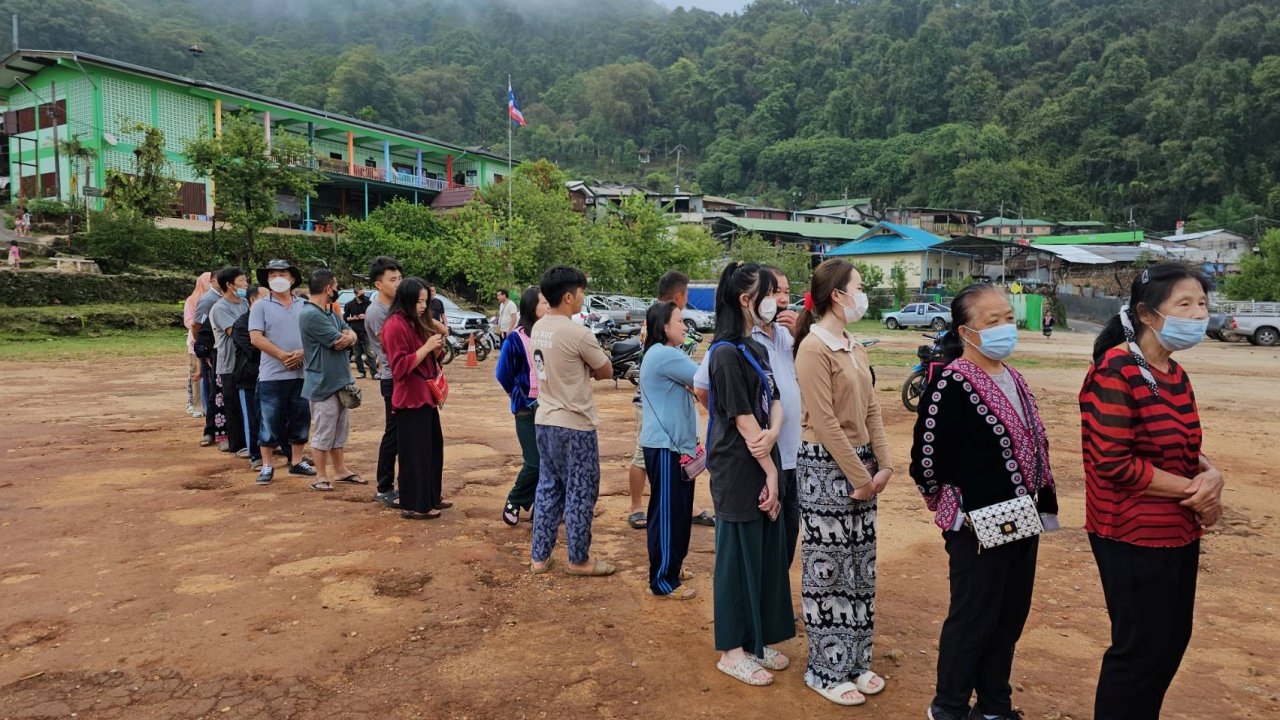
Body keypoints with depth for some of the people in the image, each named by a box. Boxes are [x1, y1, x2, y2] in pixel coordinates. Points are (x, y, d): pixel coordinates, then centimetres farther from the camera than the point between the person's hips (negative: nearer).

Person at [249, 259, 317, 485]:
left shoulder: (304, 305, 8)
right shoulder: (261, 306, -1)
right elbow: (255, 338, -9)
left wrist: (303, 353, -13)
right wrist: (283, 355, -16)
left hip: (301, 373, 3)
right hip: (272, 375, -3)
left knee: (300, 420, 11)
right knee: (270, 422, 2)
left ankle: (297, 461, 24)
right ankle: (267, 466, 12)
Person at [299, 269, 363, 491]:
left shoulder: (330, 312, 12)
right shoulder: (310, 314, -19)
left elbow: (350, 335, 6)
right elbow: (339, 342, -21)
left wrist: (347, 337, -16)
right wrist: (346, 337, 1)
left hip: (340, 380, 9)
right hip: (323, 383, -9)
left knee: (340, 430, 17)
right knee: (324, 432, 0)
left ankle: (340, 470, 27)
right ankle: (321, 477, 11)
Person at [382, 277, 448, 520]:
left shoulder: (417, 323, 14)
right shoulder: (395, 325, -14)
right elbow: (400, 367, -19)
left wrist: (436, 349, 2)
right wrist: (427, 347, -21)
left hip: (426, 396, 9)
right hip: (410, 399, -9)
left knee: (433, 447, 15)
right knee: (415, 452, -3)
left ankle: (431, 498, 27)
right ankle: (413, 506, 6)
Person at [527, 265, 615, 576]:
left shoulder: (538, 329, 6)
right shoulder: (578, 333, -19)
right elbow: (606, 372, -7)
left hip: (544, 420, 8)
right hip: (575, 424, -8)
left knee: (548, 488, 16)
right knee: (579, 493, 5)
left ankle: (540, 556, 22)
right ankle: (579, 559, 16)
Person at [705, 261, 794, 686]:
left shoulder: (757, 350, 12)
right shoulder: (727, 353, -17)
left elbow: (774, 403, 7)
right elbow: (743, 421, -18)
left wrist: (772, 432, -15)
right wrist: (770, 474, -13)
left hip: (763, 469, 9)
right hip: (739, 473, -8)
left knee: (766, 555, 15)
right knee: (738, 558, 3)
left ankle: (756, 641, 30)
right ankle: (731, 651, 18)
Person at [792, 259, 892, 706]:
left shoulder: (855, 347, 11)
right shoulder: (814, 348, -16)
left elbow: (871, 410, 11)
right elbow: (825, 423, -19)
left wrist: (882, 465, 1)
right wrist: (859, 477, -16)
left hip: (860, 464, 9)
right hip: (825, 467, -8)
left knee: (860, 567, 15)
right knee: (827, 569, 3)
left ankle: (855, 661, 29)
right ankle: (826, 670, 17)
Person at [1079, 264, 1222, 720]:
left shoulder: (1174, 374, 8)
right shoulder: (1115, 373, -20)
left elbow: (1183, 448, 17)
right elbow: (1113, 464, -24)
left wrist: (1211, 475, -5)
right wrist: (1193, 489, -16)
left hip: (1179, 533, 9)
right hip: (1133, 536, -9)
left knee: (1172, 641, 19)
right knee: (1140, 649, 3)